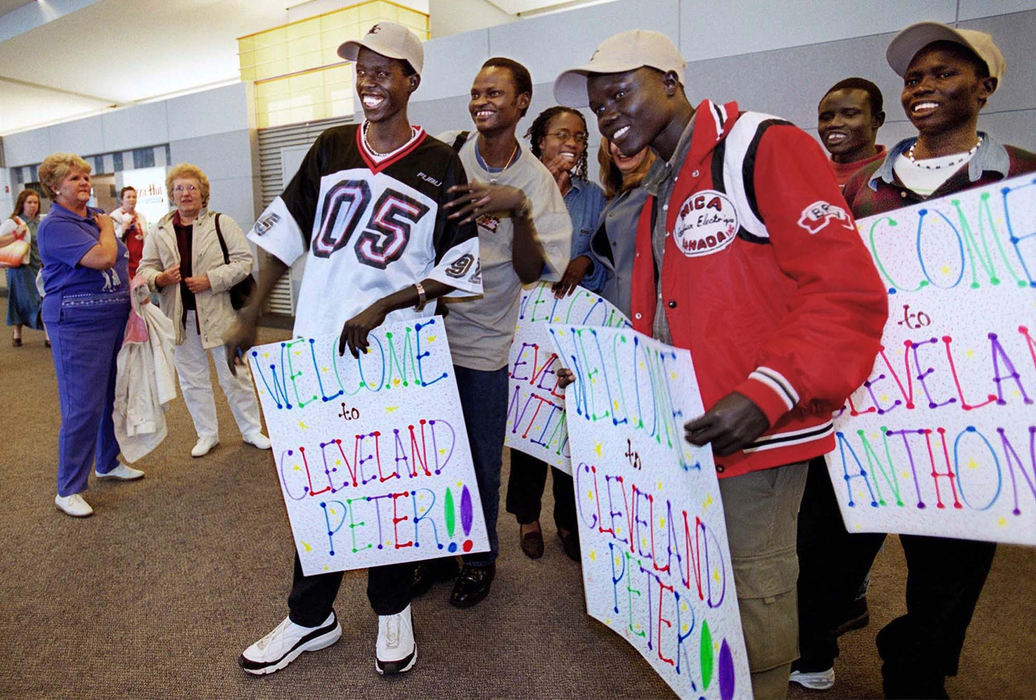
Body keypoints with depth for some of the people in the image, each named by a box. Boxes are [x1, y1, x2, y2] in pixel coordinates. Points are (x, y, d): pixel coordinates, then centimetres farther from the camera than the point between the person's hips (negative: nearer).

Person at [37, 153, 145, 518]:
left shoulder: (96, 216, 12)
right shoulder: (55, 226, -13)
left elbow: (121, 262, 23)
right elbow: (102, 258, -25)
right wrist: (106, 228, -7)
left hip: (114, 320, 8)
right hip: (78, 326, -8)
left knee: (110, 397, 17)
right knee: (82, 407, -6)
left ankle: (108, 463, 34)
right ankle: (68, 490, 7)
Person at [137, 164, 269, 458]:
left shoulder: (221, 223, -3)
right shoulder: (160, 230, 7)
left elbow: (244, 260, -8)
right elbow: (145, 267, 9)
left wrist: (211, 280, -17)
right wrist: (160, 279, -14)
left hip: (219, 312, -4)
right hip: (180, 317, 4)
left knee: (234, 375, 5)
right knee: (192, 379, 12)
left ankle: (251, 429, 19)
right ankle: (207, 434, 26)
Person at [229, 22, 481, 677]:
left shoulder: (439, 163, -1)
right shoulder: (332, 148, 9)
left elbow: (457, 268, -5)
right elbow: (284, 232, 11)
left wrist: (381, 307, -15)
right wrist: (249, 319, 7)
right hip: (317, 349, 4)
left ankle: (392, 610, 30)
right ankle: (311, 617, 30)